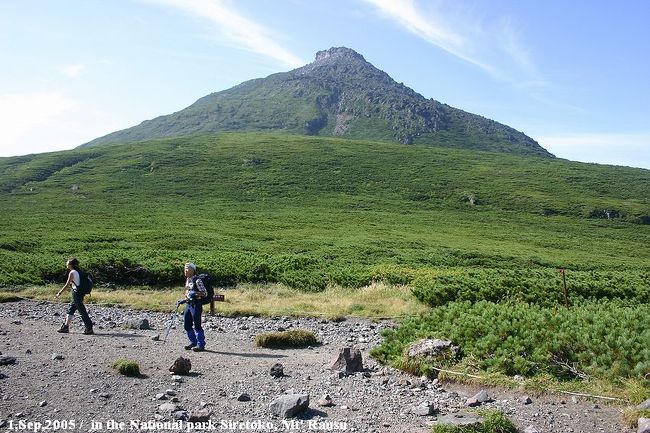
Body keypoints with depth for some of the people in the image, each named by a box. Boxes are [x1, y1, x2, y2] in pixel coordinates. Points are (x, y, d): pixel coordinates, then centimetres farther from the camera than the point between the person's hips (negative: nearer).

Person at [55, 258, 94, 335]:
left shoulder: (72, 272, -13)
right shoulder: (78, 272, 12)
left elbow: (67, 285, -12)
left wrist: (59, 293, -5)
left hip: (76, 294, -9)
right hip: (80, 293, 9)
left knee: (82, 311, -6)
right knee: (70, 310, 17)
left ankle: (89, 329, -5)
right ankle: (65, 327, 25)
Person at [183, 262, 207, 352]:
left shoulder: (197, 280, -14)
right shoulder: (187, 280, 11)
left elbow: (205, 293, -14)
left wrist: (195, 294, -27)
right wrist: (186, 296, 12)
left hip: (196, 305, -8)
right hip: (188, 304, 8)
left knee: (197, 325, -5)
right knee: (187, 325, 11)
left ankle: (201, 345, 4)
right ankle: (193, 342, 26)